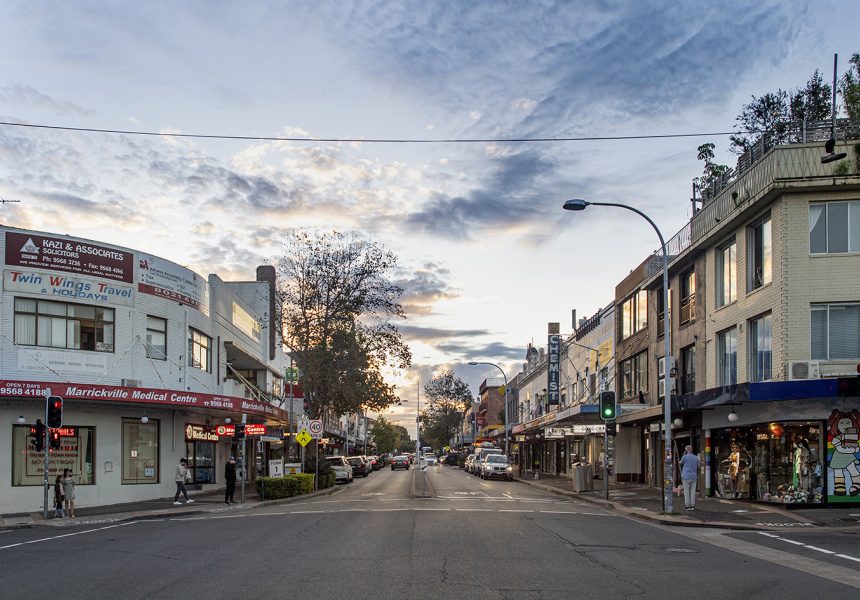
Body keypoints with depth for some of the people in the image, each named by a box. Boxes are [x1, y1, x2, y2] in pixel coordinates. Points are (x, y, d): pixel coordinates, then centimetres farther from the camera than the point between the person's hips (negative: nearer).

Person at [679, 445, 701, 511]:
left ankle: (687, 506, -1)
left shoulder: (684, 457, -7)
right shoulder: (696, 458, 6)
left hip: (686, 477, -4)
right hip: (694, 477, 4)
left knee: (686, 492, -1)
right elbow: (698, 468, 9)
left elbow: (680, 464, 11)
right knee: (693, 491, 6)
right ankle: (692, 505, 6)